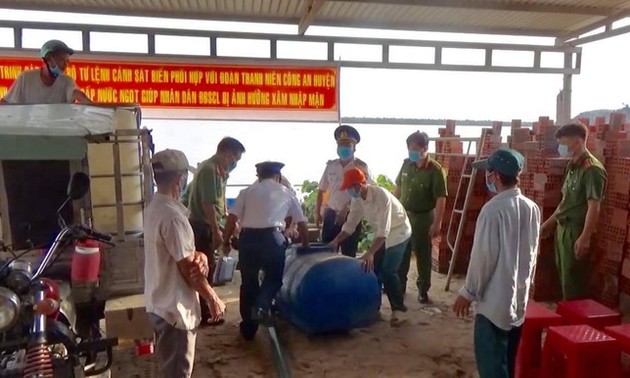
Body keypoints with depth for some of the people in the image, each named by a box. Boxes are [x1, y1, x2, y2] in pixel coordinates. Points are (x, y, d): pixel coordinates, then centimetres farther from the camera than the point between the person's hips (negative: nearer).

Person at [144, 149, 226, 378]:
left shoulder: (155, 207, 6)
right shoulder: (172, 215, -26)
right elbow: (188, 269, -22)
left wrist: (199, 257, -11)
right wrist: (213, 300, -9)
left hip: (160, 303, 10)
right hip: (175, 308, -9)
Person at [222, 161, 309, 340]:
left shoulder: (247, 192, 17)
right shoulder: (286, 193, 19)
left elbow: (232, 218, 5)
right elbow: (302, 223, 26)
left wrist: (226, 241, 15)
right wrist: (305, 245, 39)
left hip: (247, 237, 1)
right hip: (272, 237, -1)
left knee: (248, 281, 16)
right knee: (274, 277, 20)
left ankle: (248, 327, 23)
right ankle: (261, 306, -6)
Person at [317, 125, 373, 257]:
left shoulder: (361, 166, -6)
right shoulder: (331, 165, 6)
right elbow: (321, 190, 12)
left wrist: (346, 210, -15)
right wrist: (317, 212, 10)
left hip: (351, 215, -3)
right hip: (331, 214, 4)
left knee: (349, 254, 6)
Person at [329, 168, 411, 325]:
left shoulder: (381, 196, -34)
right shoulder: (357, 199, -11)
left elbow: (384, 230, -37)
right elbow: (350, 224, -3)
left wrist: (370, 253, -44)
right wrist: (336, 241, -14)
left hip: (398, 232, -7)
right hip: (381, 234, 7)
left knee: (388, 271, -14)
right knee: (373, 269, 4)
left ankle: (398, 308, 2)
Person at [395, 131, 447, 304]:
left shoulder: (435, 170, -17)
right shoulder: (406, 164, 1)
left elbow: (441, 199, -18)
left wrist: (437, 223, -21)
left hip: (423, 217, -5)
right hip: (403, 215, 5)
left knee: (422, 254, 7)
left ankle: (423, 289, 22)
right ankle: (399, 284, 30)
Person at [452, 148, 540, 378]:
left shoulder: (493, 209, -21)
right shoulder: (532, 208, 2)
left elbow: (483, 256, -19)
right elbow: (533, 254, 11)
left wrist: (468, 293, -8)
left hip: (495, 300, -8)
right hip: (519, 298, 8)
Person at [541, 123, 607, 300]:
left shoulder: (592, 169, -17)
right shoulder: (572, 166, 10)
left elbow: (594, 207, -21)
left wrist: (585, 237, -25)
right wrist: (550, 222, 23)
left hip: (576, 231, -9)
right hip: (563, 228, 9)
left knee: (573, 280, 2)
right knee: (564, 276, 17)